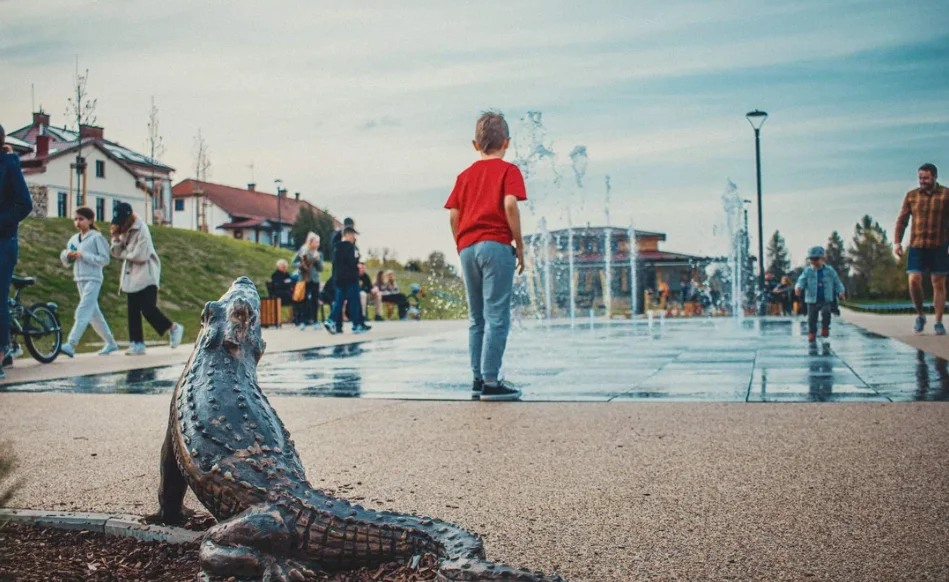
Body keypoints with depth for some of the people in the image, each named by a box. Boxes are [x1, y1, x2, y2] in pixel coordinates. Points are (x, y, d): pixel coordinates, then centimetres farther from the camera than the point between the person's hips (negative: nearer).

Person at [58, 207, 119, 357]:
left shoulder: (96, 237, -5)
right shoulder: (74, 239, 14)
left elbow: (105, 259, -11)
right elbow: (66, 262, 18)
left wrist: (83, 255, -16)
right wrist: (67, 255, -4)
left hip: (93, 280, -8)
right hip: (80, 280, 8)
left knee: (82, 312, -14)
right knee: (94, 314, 12)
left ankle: (70, 345, -22)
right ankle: (111, 343, 22)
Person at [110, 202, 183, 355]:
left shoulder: (141, 230, -14)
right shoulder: (124, 231, 10)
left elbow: (140, 256, -21)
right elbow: (117, 253, 8)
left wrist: (124, 253, -5)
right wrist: (116, 237, -7)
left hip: (146, 277, -8)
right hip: (131, 278, 8)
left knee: (148, 309, -13)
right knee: (133, 312, 5)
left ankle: (173, 328, 7)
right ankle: (137, 344, 8)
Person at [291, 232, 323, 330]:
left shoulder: (319, 254, 9)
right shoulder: (302, 251, 0)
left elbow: (321, 269, 4)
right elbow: (293, 263, 2)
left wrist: (318, 259, -9)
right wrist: (301, 265, -15)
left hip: (315, 280, 3)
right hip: (305, 279, -3)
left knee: (315, 301, 2)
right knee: (304, 300, -2)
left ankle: (314, 321, 8)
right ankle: (302, 321, 3)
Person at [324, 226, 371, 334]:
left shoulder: (337, 247, 14)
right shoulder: (349, 246, -10)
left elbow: (334, 262, 16)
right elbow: (351, 261, -21)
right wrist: (357, 265, -2)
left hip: (339, 278, 7)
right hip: (350, 277, -7)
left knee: (339, 301, 8)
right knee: (354, 301, -1)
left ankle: (331, 321, -7)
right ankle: (357, 325, 2)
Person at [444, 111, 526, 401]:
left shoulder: (465, 175, 16)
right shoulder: (508, 170, 2)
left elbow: (453, 215, 10)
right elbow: (510, 204, -13)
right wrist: (519, 245, -7)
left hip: (468, 248, 6)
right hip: (496, 245, -5)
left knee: (476, 318, 12)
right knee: (497, 317, -4)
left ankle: (478, 379, 16)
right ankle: (490, 382, -7)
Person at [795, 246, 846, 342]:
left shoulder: (829, 270, 3)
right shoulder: (807, 271, -1)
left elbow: (836, 281, 10)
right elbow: (802, 280, -13)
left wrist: (840, 291, -2)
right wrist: (798, 287, -34)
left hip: (826, 299, 0)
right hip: (812, 299, 0)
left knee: (826, 312, -23)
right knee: (812, 317, 1)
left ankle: (825, 328, -2)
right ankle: (812, 333, 18)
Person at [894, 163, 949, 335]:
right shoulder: (911, 196, 8)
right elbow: (902, 220, 9)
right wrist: (897, 242, 0)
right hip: (916, 245, 1)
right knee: (914, 281, -9)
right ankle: (920, 315, 13)